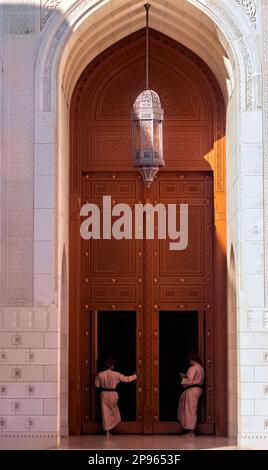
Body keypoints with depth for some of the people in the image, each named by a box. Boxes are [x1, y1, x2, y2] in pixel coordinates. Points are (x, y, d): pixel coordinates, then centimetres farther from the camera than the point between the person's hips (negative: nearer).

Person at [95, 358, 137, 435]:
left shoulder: (100, 374, -8)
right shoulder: (116, 374, -11)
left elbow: (97, 385, 2)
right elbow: (126, 379, 0)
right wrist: (135, 376, 16)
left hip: (104, 394, 1)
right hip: (113, 394, -1)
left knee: (105, 412, 6)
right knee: (114, 410, 24)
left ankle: (107, 430, 6)